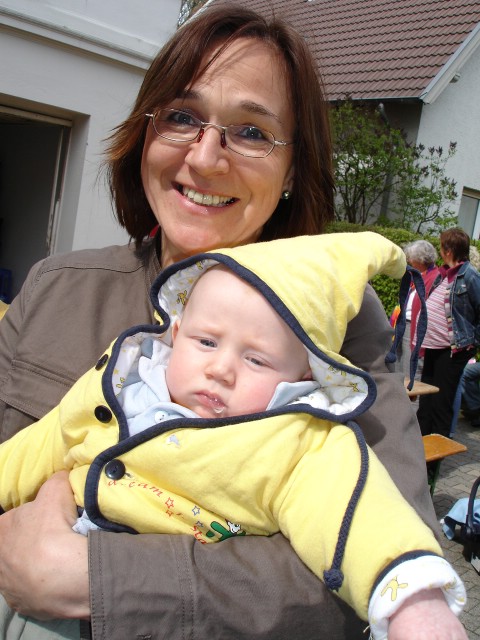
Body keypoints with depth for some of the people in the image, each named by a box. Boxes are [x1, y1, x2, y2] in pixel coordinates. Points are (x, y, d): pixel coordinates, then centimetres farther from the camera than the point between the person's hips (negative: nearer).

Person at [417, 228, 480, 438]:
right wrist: (425, 336, 14)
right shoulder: (443, 273, 9)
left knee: (441, 401, 1)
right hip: (433, 345, 8)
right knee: (425, 397, 16)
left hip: (453, 349, -8)